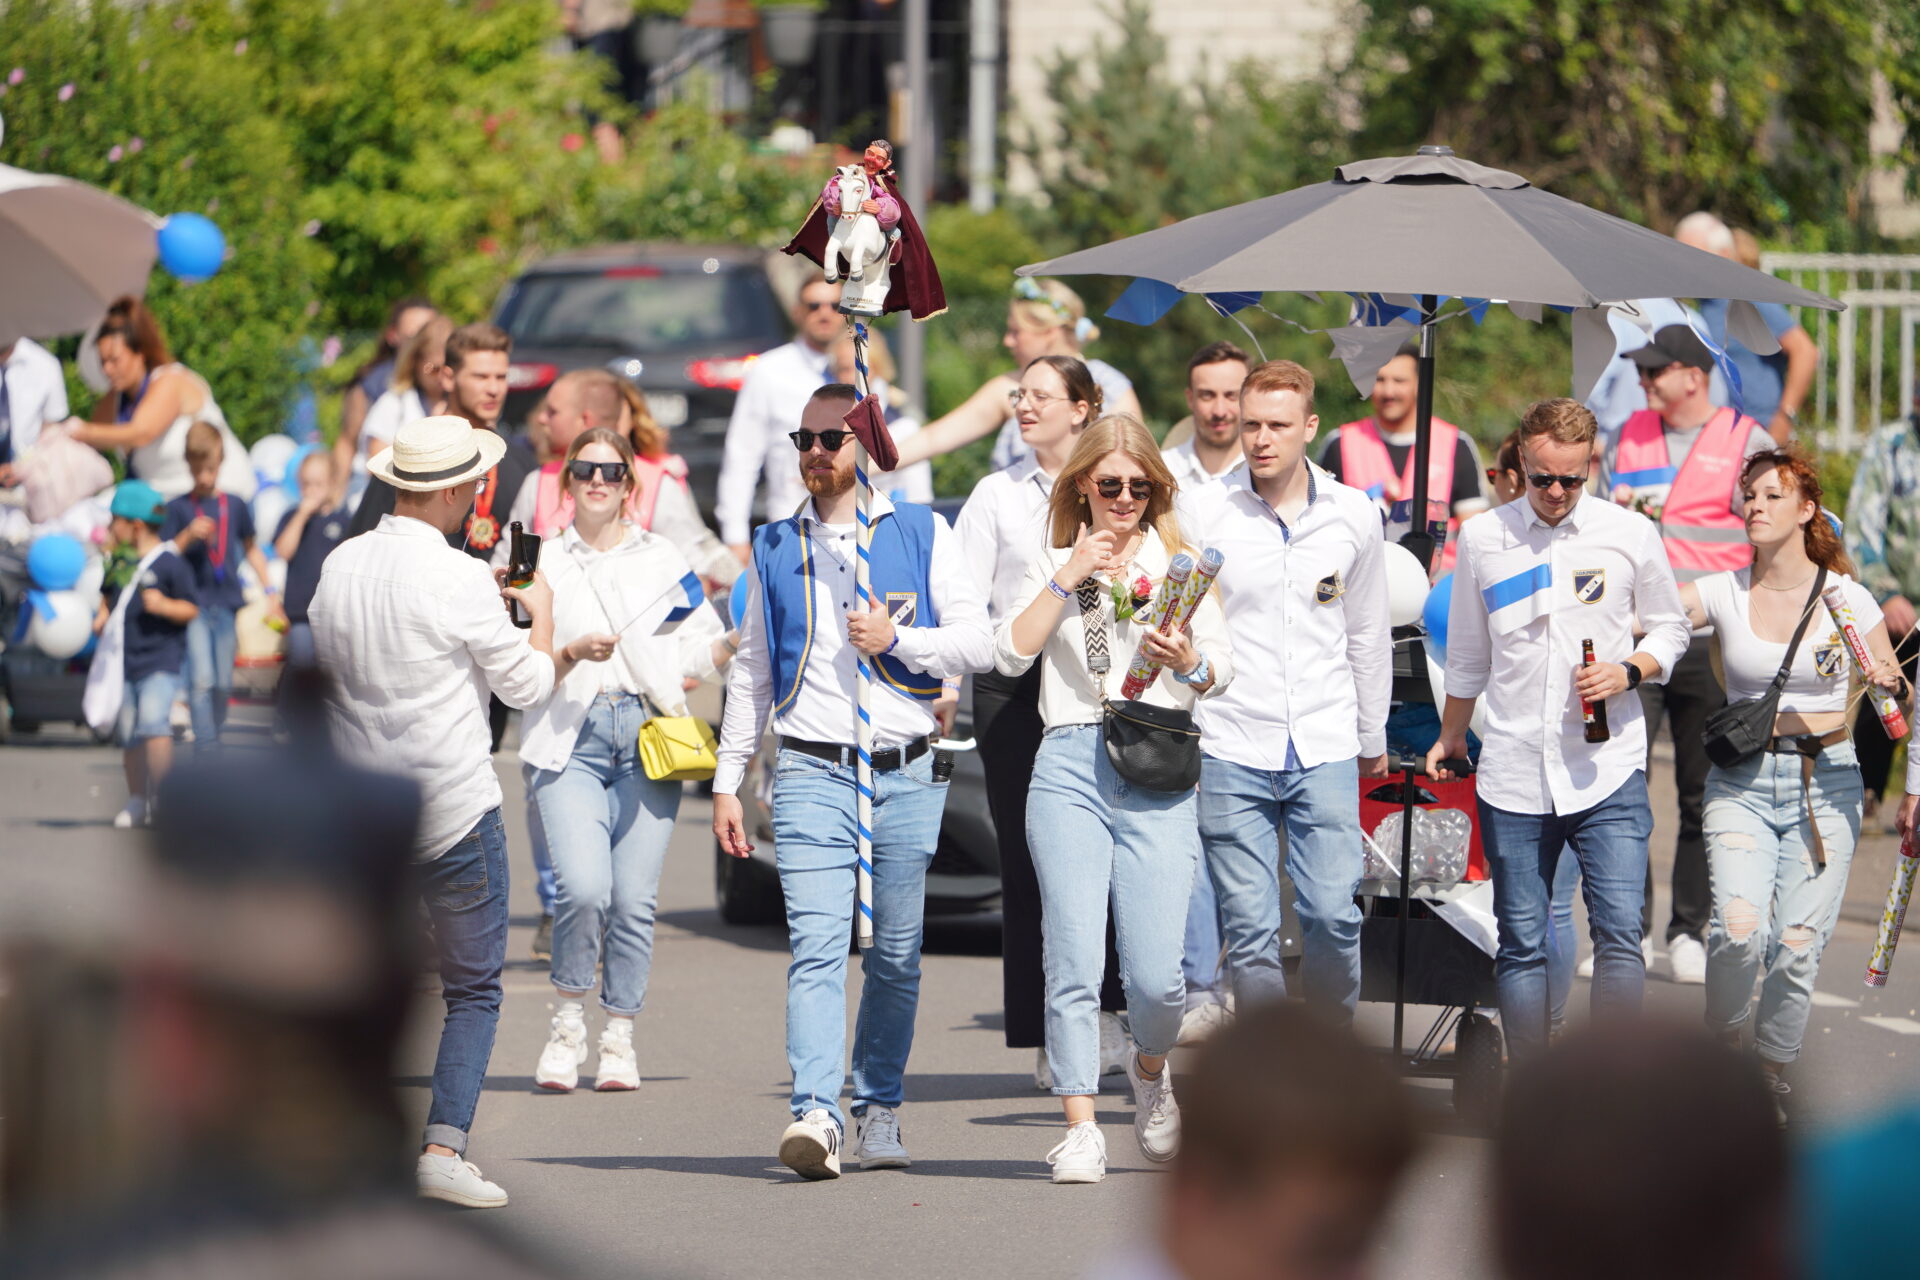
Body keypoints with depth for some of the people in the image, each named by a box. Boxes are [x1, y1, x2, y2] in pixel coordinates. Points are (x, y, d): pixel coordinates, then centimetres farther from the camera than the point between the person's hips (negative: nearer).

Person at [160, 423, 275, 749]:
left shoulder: (235, 506, 9)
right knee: (201, 680, -13)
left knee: (223, 684, 8)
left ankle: (213, 741, 23)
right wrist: (189, 535, -19)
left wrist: (269, 589, 17)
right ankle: (205, 748, -15)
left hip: (225, 603, 3)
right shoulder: (179, 508, 1)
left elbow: (250, 549, 21)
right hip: (194, 603, -3)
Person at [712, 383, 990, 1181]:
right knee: (817, 946, -14)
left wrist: (897, 639, -11)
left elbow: (975, 642, 4)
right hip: (812, 775, 0)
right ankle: (815, 1115, -25)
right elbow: (751, 671, 18)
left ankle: (878, 1108, 16)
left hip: (907, 776, 0)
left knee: (896, 957, 4)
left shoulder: (922, 535, 8)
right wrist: (727, 781, 13)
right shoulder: (775, 549, 14)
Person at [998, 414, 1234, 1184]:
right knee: (1073, 960, -8)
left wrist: (1188, 663, -13)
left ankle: (1150, 1068, 24)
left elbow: (1223, 669, 8)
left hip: (1158, 773, 0)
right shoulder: (1053, 565, 15)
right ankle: (1080, 1126, -3)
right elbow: (1010, 654, 1)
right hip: (1070, 766, 0)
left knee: (1156, 975, -7)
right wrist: (1067, 580, -6)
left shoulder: (1178, 564, 15)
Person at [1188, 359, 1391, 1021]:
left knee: (1334, 916, -7)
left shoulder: (1354, 514, 6)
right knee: (1249, 929, -3)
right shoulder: (1205, 512, -1)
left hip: (1325, 749, 1)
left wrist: (1372, 737, 23)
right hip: (1232, 749, -1)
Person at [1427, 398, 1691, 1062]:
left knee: (1619, 933, -11)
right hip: (1513, 775, 1)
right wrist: (1451, 735, 28)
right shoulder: (1481, 538, 6)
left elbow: (1669, 628, 13)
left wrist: (1629, 672, -7)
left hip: (1607, 770, -1)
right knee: (1522, 944, 4)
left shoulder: (1630, 534, 2)